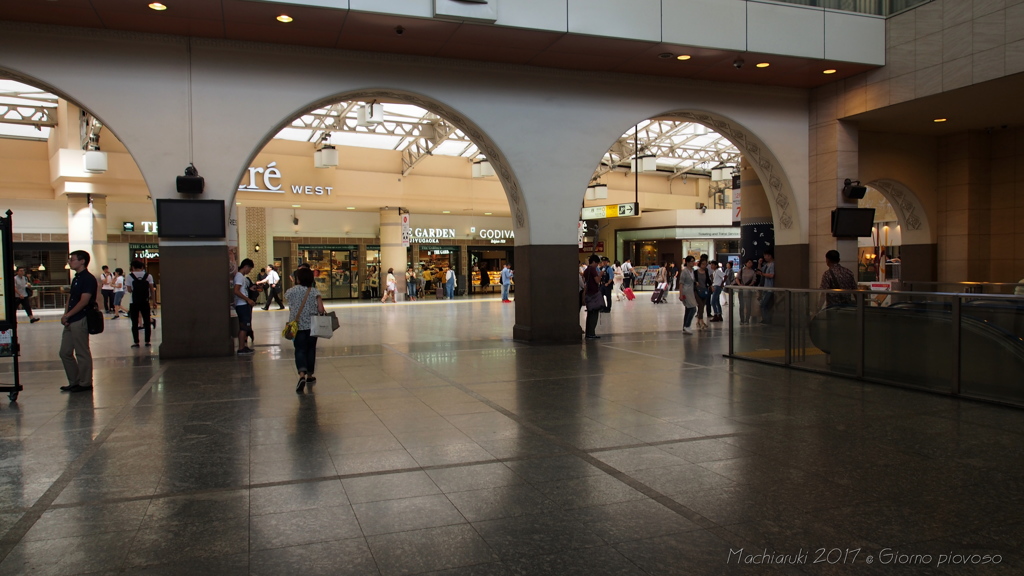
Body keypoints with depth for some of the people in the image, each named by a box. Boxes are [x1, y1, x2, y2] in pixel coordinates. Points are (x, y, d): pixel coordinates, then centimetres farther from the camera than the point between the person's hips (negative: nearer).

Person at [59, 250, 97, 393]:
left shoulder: (88, 279, -13)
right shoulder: (76, 278, 16)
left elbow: (84, 301, -18)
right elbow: (71, 298, 17)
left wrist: (67, 315, -13)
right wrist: (65, 315, 3)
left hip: (80, 321, -10)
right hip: (70, 321, 10)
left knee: (82, 353, -1)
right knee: (65, 352, 13)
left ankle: (85, 383, 8)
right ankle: (74, 382, 22)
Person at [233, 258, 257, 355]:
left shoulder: (241, 276, 17)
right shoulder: (240, 276, -13)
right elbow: (236, 291, -23)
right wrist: (248, 300, -22)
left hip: (242, 305, 10)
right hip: (242, 305, -10)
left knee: (243, 327, 13)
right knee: (244, 327, -8)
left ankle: (242, 347, 19)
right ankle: (241, 349, -6)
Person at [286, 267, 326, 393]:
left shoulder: (291, 291, -4)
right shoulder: (314, 291, -6)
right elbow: (321, 310, -13)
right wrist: (324, 312, 7)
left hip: (297, 325, 0)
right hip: (312, 325, 1)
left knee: (300, 350, -1)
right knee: (310, 350, 15)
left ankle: (302, 375, -24)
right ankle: (309, 376, 25)